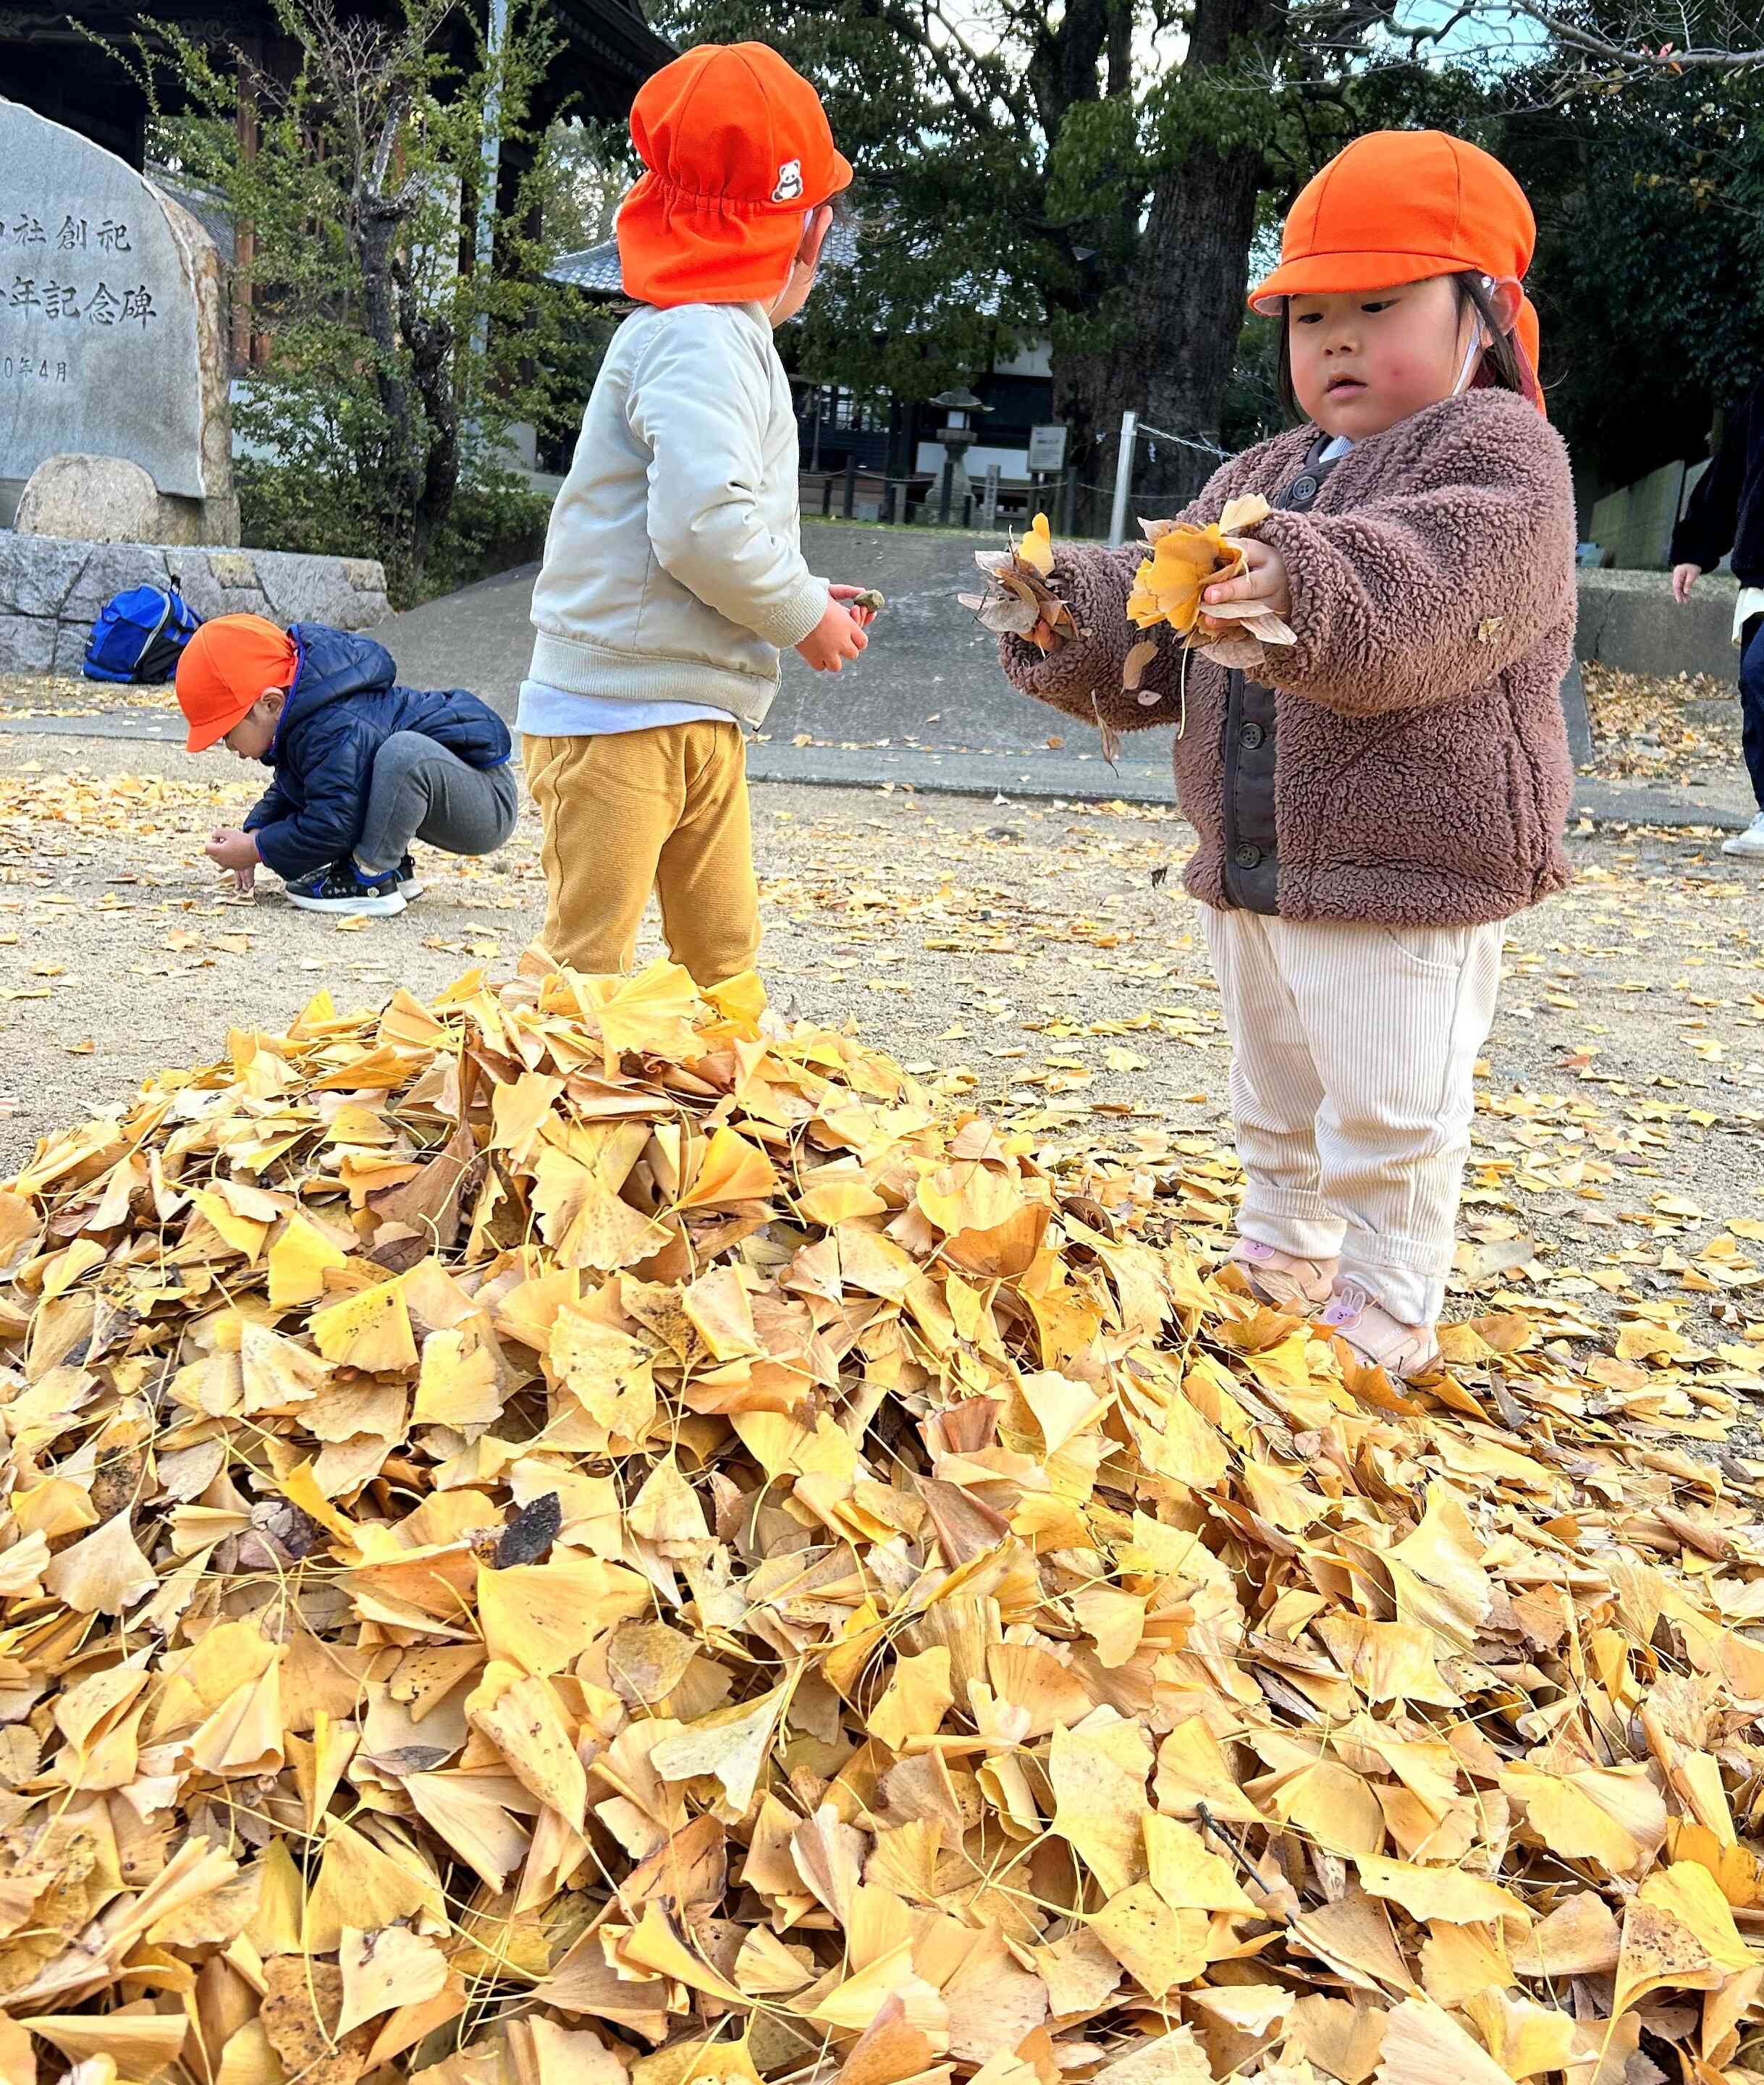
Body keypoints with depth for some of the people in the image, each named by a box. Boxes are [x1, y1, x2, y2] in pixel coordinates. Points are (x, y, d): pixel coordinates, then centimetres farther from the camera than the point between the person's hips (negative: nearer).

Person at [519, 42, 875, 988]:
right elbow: (704, 525, -27)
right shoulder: (702, 340, -14)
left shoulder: (728, 335, 19)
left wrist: (804, 595, 9)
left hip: (698, 720, 10)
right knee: (587, 968, -5)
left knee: (723, 959, 15)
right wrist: (804, 614, -13)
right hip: (622, 715, -10)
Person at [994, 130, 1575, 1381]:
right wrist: (1070, 617, -12)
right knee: (1276, 1111, 23)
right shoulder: (1257, 483, 16)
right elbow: (1156, 635, 8)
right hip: (1253, 879, 8)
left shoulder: (1499, 451, -9)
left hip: (1409, 888, -8)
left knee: (1388, 1128, 0)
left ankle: (1383, 1341, 17)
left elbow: (1434, 588, -31)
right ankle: (1275, 1279, 41)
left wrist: (1306, 592, -49)